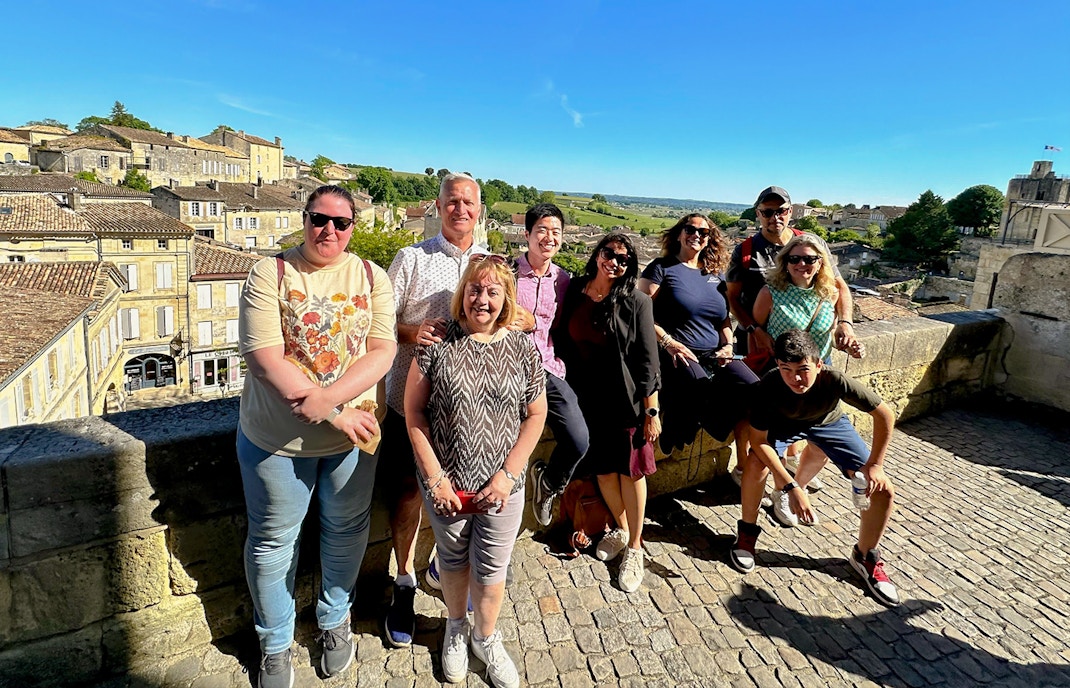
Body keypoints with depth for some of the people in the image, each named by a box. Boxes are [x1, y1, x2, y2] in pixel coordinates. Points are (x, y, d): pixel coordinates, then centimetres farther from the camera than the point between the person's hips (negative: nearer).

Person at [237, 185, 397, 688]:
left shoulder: (371, 277, -1)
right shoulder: (269, 274, -8)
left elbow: (382, 352, -10)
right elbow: (264, 359, -17)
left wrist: (327, 397, -24)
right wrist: (331, 414, -22)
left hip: (353, 432, 2)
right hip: (276, 437, -1)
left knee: (347, 531, 18)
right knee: (273, 540, 15)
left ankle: (335, 619, 47)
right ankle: (275, 644, 41)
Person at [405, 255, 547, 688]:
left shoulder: (523, 350, -3)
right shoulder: (438, 344, -7)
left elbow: (535, 415, 0)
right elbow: (414, 410, -5)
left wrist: (508, 474, -8)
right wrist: (435, 477, -9)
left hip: (502, 486, 0)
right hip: (445, 483, 0)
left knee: (491, 569, 14)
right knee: (452, 559, 21)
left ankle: (486, 640, 42)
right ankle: (456, 630, 48)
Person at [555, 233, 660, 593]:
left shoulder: (636, 302, -9)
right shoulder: (575, 290, 2)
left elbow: (647, 360, -9)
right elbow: (564, 341, 9)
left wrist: (651, 410, -11)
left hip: (625, 398, -3)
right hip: (587, 396, 4)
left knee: (630, 470, 7)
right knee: (603, 468, 15)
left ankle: (634, 547, 25)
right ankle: (620, 529, 40)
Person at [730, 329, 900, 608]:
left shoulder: (835, 380, -38)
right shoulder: (770, 386, -37)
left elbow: (885, 414, -23)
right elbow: (758, 441, -32)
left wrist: (875, 464, -18)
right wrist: (792, 488, -38)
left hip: (829, 422, 1)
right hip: (783, 422, -1)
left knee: (883, 490, -10)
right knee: (756, 463, -31)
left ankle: (865, 556, 17)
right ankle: (747, 533, -4)